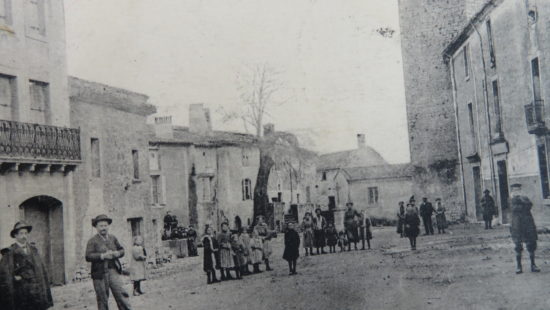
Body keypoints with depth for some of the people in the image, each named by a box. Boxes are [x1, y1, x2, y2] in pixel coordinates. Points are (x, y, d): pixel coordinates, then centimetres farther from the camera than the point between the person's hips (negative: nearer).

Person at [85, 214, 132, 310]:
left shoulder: (113, 238, 14)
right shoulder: (92, 241, -2)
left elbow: (122, 250, 19)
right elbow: (88, 257, -13)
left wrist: (117, 253, -4)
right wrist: (103, 256, -22)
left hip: (114, 271, 3)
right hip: (100, 274, -3)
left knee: (121, 295, -5)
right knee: (102, 300, 4)